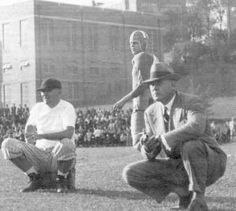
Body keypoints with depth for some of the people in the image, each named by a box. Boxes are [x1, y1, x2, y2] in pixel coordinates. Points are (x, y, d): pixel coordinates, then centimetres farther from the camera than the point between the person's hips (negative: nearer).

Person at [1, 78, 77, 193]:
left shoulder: (67, 107, -6)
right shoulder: (37, 108, 13)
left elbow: (69, 133, -22)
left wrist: (41, 135, -33)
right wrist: (29, 139, -12)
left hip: (59, 156, -4)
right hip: (39, 154, 5)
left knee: (66, 143, -40)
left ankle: (61, 181, -11)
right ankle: (35, 179, -3)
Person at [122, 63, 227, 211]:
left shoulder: (192, 102, -16)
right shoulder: (151, 112, 3)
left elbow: (196, 128, -40)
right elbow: (151, 155, 3)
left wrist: (160, 138, -38)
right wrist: (146, 146, -22)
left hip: (209, 163, -6)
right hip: (179, 167, 6)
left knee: (189, 145, -40)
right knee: (130, 174, -10)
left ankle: (198, 198, -20)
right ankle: (185, 192, 0)